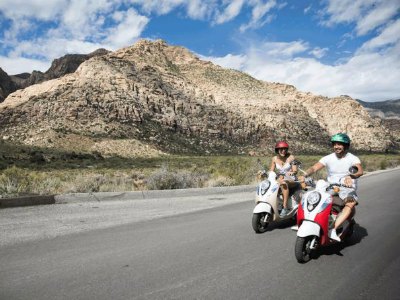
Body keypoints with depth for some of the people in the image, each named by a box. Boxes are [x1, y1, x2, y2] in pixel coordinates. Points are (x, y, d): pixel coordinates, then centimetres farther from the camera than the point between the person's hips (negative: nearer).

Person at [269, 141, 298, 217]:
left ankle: (285, 208, -40)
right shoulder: (274, 159, 5)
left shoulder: (291, 157, -5)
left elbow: (295, 170, -9)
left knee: (284, 183, -38)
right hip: (279, 179, 5)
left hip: (291, 180, -4)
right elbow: (271, 171, 7)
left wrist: (292, 172, -33)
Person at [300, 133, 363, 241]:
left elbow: (360, 171, -24)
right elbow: (314, 168, -7)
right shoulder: (328, 158, 4)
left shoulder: (353, 158, -4)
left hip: (347, 192, -3)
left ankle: (333, 230, -42)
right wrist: (304, 175, -29)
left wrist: (350, 177, -47)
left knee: (351, 204, -36)